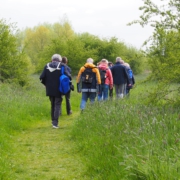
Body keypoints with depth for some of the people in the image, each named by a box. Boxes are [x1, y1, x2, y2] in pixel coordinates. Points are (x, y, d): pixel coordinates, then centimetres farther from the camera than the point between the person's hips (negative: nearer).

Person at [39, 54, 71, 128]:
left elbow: (42, 77, -4)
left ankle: (53, 121, 24)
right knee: (57, 105, 1)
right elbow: (68, 76, -15)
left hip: (50, 90, 3)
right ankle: (55, 122, -10)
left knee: (52, 105, 18)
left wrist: (47, 84, 11)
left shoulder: (47, 66, 2)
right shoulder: (62, 66, -6)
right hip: (58, 90, -3)